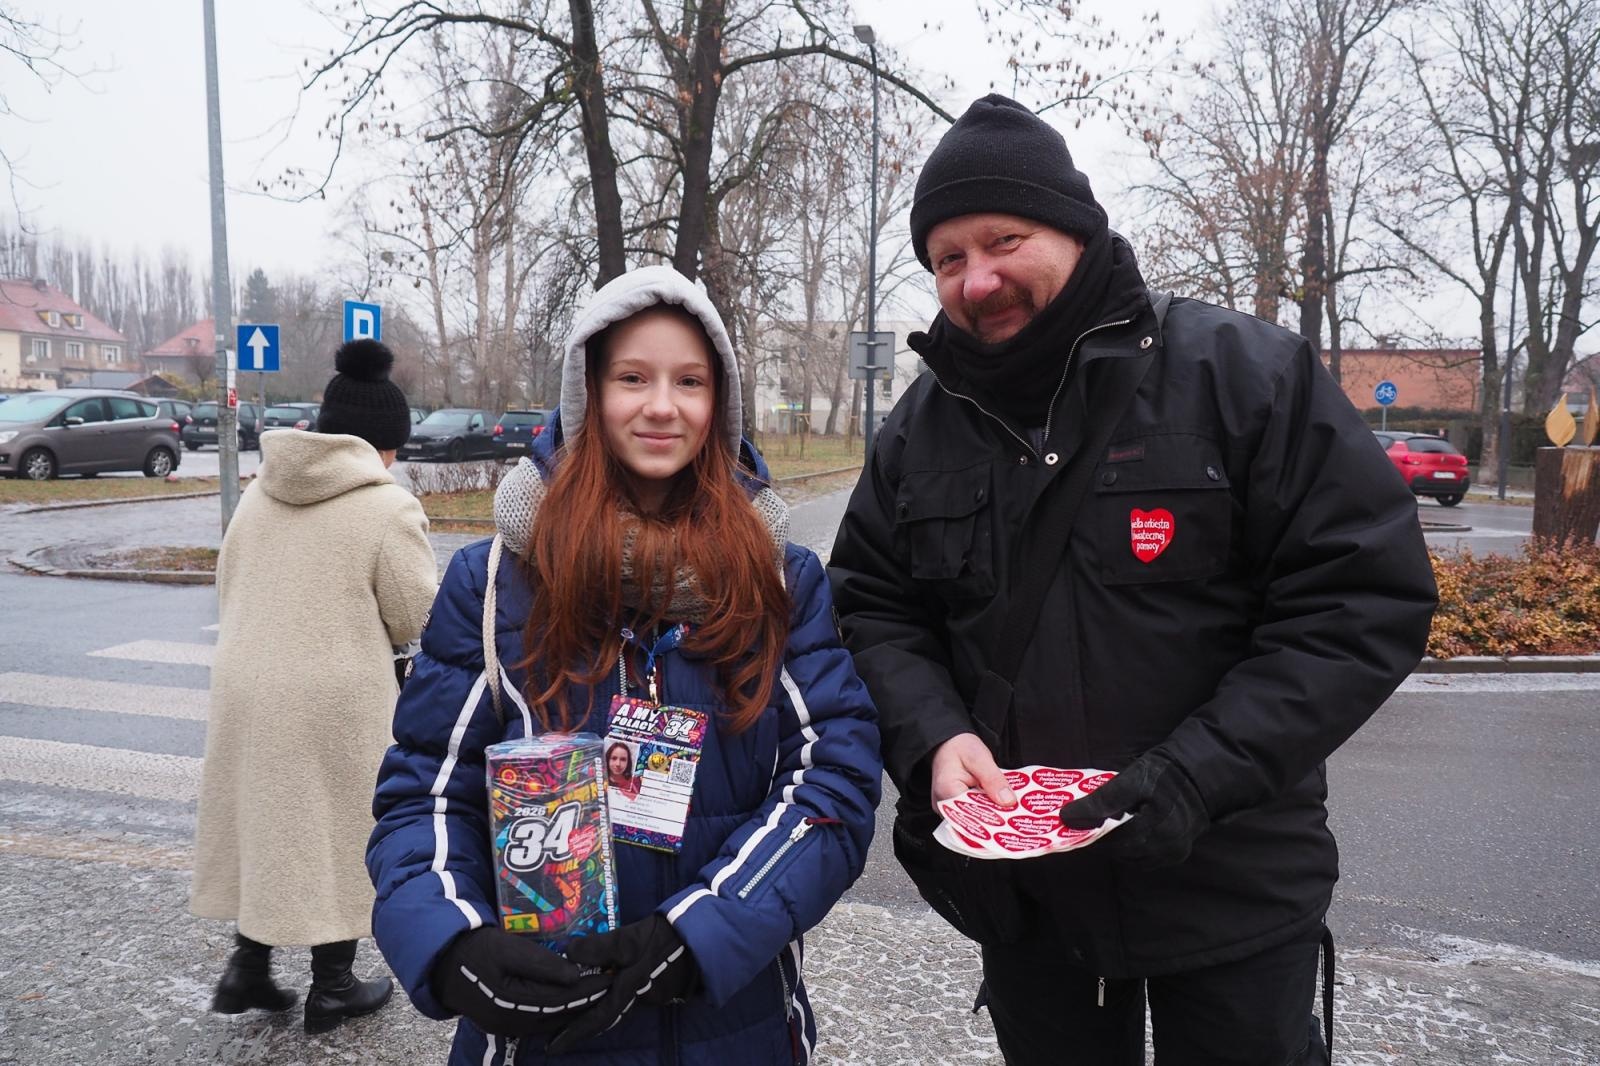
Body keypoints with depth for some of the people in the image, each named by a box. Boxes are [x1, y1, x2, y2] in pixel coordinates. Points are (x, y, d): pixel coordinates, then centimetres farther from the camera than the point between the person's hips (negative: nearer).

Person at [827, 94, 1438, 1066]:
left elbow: (1368, 596, -13)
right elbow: (873, 607, 7)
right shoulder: (921, 427, 2)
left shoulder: (1245, 373, -11)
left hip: (1229, 885, -3)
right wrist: (932, 735, -13)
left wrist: (1198, 775, -23)